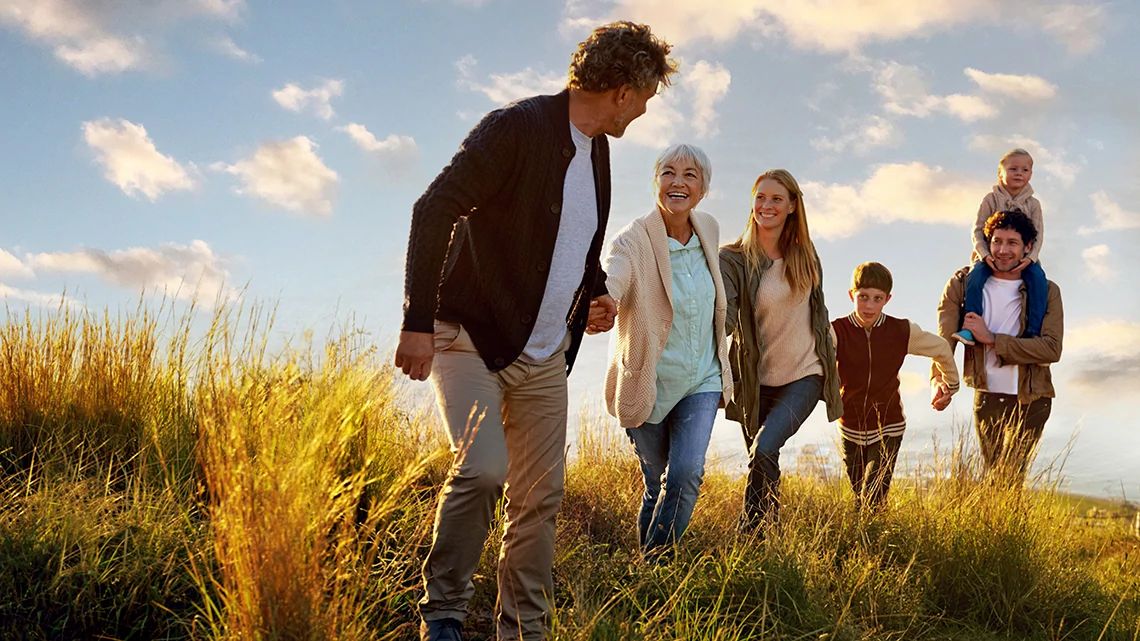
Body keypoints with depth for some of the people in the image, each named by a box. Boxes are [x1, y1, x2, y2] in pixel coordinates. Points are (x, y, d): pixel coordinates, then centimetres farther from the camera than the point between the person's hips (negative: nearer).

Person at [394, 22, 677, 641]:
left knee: (540, 497, 4)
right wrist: (419, 322, -28)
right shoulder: (516, 128, -15)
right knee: (483, 469, -23)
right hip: (471, 336, -7)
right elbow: (434, 211, -22)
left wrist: (596, 288, 8)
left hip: (544, 355, 8)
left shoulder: (597, 150, 11)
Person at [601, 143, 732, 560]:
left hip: (701, 380, 3)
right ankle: (644, 561, 29)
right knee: (657, 485, 7)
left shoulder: (708, 230, -1)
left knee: (686, 475, -14)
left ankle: (656, 564, -1)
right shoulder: (634, 241, -18)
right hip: (649, 383, -3)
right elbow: (610, 285, -39)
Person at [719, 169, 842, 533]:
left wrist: (829, 361, 20)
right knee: (765, 464, 10)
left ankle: (750, 535, -12)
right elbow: (725, 316, -21)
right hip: (757, 380, 0)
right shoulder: (733, 259, -8)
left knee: (763, 451, -21)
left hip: (804, 374, 0)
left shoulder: (805, 255, 3)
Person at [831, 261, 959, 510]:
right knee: (859, 498, 17)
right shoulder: (837, 331, -14)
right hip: (851, 427, 1)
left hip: (888, 428, -1)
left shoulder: (902, 331, -10)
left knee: (874, 499, -13)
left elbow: (941, 349, 7)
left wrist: (949, 386, 18)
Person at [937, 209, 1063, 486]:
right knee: (993, 477, 14)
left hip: (1030, 400, -2)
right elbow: (944, 339, -14)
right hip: (987, 398, 2)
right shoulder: (965, 284, -2)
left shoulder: (1047, 292, -4)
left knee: (1010, 479, -7)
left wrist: (991, 338, -21)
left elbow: (1052, 349, -17)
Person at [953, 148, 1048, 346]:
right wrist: (985, 255, -20)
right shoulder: (991, 200, 2)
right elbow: (978, 230, -3)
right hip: (992, 255, -1)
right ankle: (969, 328, -31)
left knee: (1038, 278, -28)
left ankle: (1033, 331, -23)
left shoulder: (1032, 204, 5)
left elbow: (1038, 235, -1)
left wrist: (1030, 257, -21)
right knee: (975, 276, -30)